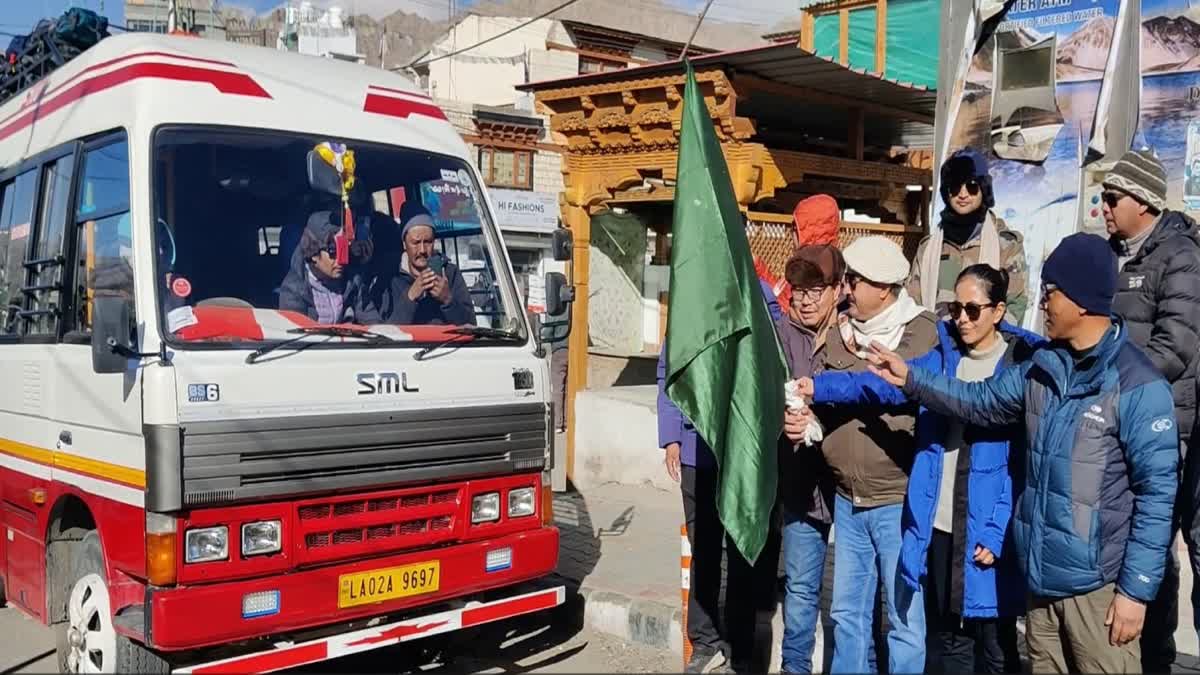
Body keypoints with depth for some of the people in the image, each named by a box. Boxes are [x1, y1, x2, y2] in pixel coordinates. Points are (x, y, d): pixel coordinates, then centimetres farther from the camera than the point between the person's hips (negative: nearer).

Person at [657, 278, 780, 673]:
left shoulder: (758, 297, -6)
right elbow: (668, 374, 9)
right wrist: (671, 437, 4)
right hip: (697, 447, 3)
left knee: (743, 550, 9)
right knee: (701, 549, 11)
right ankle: (705, 642, 24)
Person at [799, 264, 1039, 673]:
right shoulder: (943, 358, 7)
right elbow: (886, 385, -7)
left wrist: (997, 533, -17)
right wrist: (819, 388, -21)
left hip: (985, 533, -4)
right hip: (938, 528, 4)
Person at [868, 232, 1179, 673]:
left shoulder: (1138, 386, -15)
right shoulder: (1043, 366, 5)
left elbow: (1157, 491, -14)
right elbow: (981, 402, 17)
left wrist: (1136, 588, -14)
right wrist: (911, 380, 6)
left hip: (1096, 584, -6)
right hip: (1041, 574, 7)